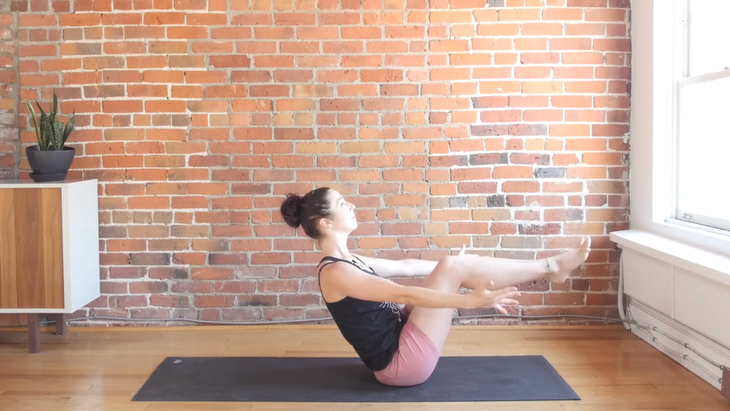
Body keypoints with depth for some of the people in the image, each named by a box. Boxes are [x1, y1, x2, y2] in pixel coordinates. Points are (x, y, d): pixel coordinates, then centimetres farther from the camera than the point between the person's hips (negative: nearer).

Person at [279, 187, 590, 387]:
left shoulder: (347, 261, 11)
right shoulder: (334, 273, -19)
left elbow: (404, 266, 19)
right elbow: (403, 294, -26)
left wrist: (460, 272, 24)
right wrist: (470, 300, -28)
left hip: (398, 346, 10)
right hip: (400, 363, -10)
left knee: (453, 265, 4)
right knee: (453, 267, -14)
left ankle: (546, 267, 8)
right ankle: (550, 267, -2)